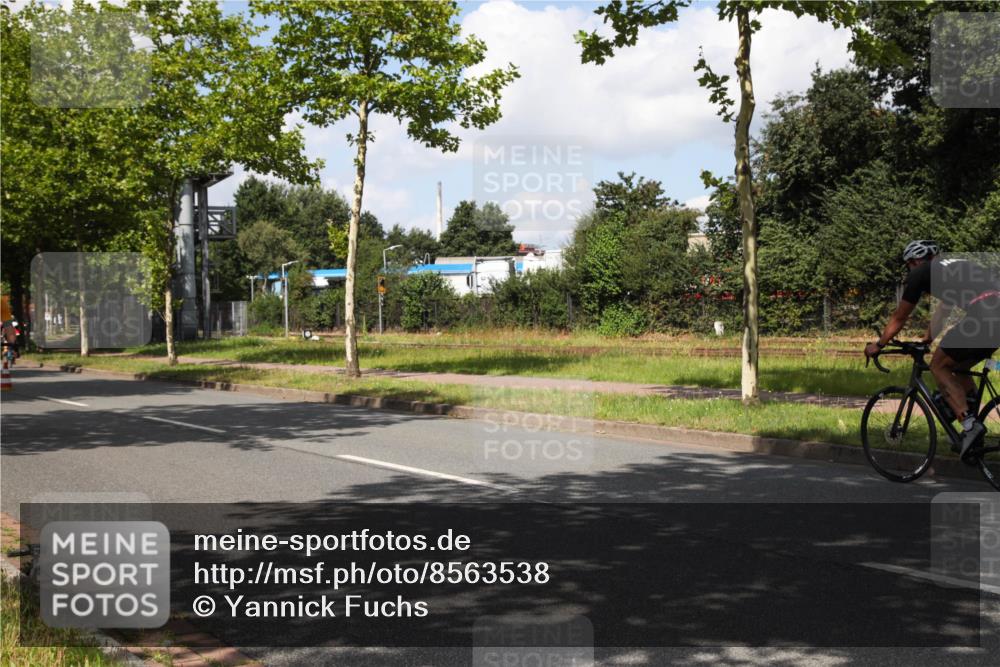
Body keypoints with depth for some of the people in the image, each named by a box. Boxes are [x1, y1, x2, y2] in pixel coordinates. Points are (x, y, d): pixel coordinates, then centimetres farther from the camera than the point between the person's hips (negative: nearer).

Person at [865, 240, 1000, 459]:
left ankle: (970, 424, -5)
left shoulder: (920, 273, 11)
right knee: (959, 367, 25)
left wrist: (878, 345, 31)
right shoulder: (954, 267, 33)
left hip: (982, 315, -8)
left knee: (939, 366, 8)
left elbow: (899, 317, 19)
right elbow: (943, 310, 44)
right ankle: (973, 430, 21)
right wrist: (927, 340, 55)